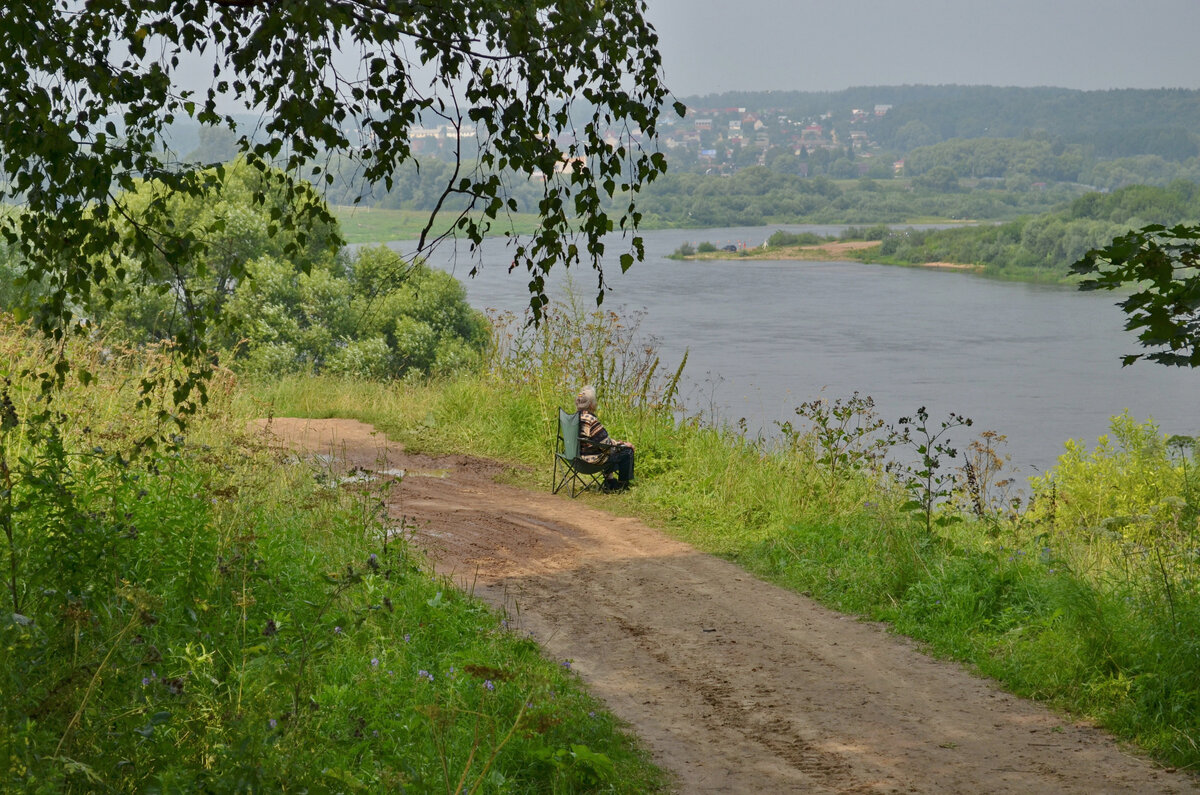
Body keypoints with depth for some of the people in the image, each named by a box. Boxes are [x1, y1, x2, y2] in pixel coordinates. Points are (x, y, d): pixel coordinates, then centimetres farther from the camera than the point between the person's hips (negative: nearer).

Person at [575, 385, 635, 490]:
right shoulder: (591, 420, -26)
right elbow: (606, 444, -20)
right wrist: (623, 444, -3)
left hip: (580, 454, 10)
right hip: (592, 458, -10)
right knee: (627, 451, 1)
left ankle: (609, 482, 37)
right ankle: (622, 485, 16)